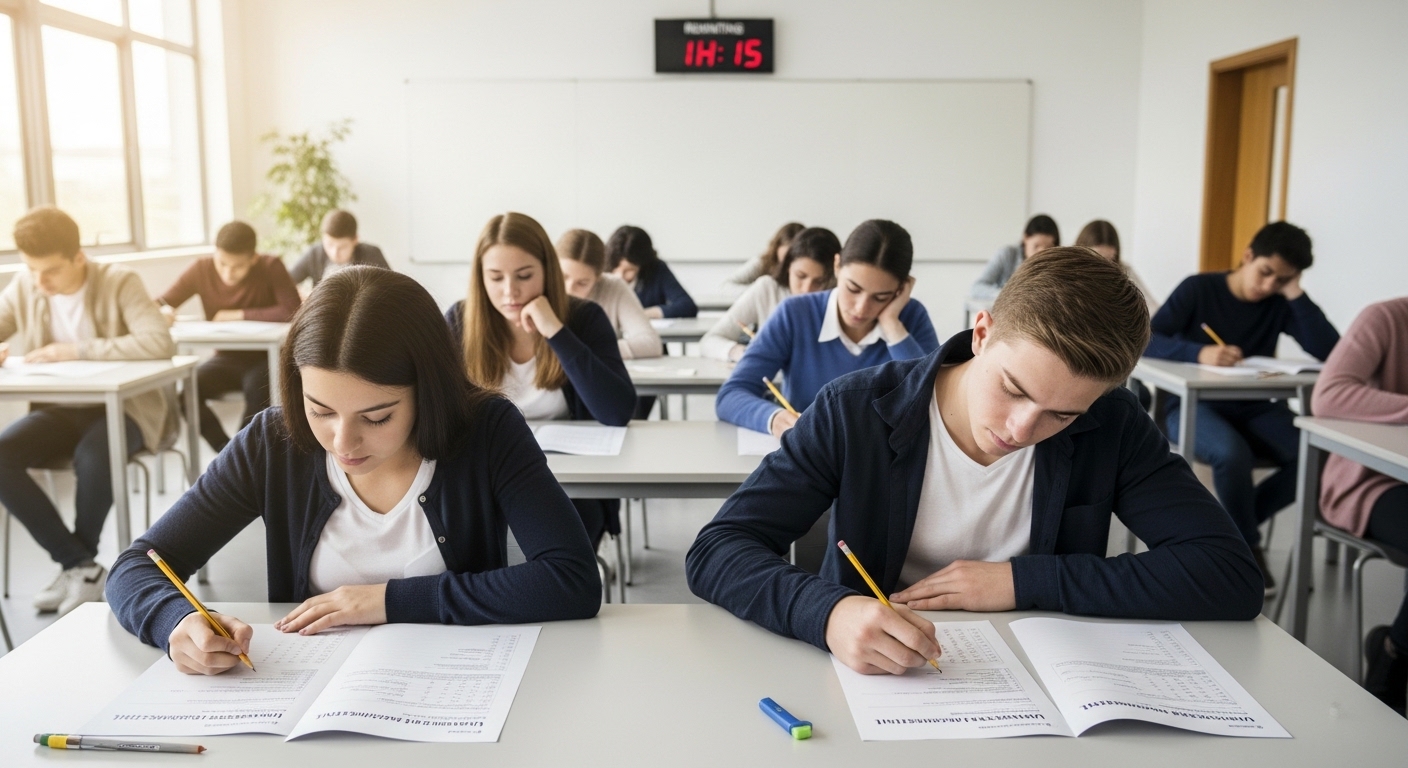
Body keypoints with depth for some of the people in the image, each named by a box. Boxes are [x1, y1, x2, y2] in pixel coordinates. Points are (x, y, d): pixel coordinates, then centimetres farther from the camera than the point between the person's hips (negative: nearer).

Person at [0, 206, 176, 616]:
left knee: (92, 457, -36)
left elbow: (160, 342, -24)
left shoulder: (119, 282, -10)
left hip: (121, 405, -5)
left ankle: (77, 565, -8)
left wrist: (78, 350, -26)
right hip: (59, 410, 5)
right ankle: (80, 563, -11)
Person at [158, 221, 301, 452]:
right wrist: (163, 311, -24)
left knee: (257, 386, -35)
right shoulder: (201, 269, -6)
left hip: (265, 360, -3)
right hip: (226, 360, 3)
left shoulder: (271, 267, -14)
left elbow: (292, 311, -26)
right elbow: (160, 303, 1)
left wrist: (239, 315, -21)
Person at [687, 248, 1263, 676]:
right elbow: (715, 552, -15)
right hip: (872, 684, -1)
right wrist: (828, 613, -35)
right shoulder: (856, 412, -12)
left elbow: (1234, 578, -11)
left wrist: (1023, 581, -17)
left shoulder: (1110, 429, -7)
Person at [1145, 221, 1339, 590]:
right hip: (1193, 406, -4)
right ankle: (1248, 547, -8)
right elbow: (1145, 340, -17)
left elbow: (1329, 352, -9)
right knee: (1233, 453, -36)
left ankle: (1230, 524, -1)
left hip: (1253, 410, 4)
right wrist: (1199, 353, -34)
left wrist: (1296, 295, -12)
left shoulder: (1280, 304, 3)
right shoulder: (1199, 288, -6)